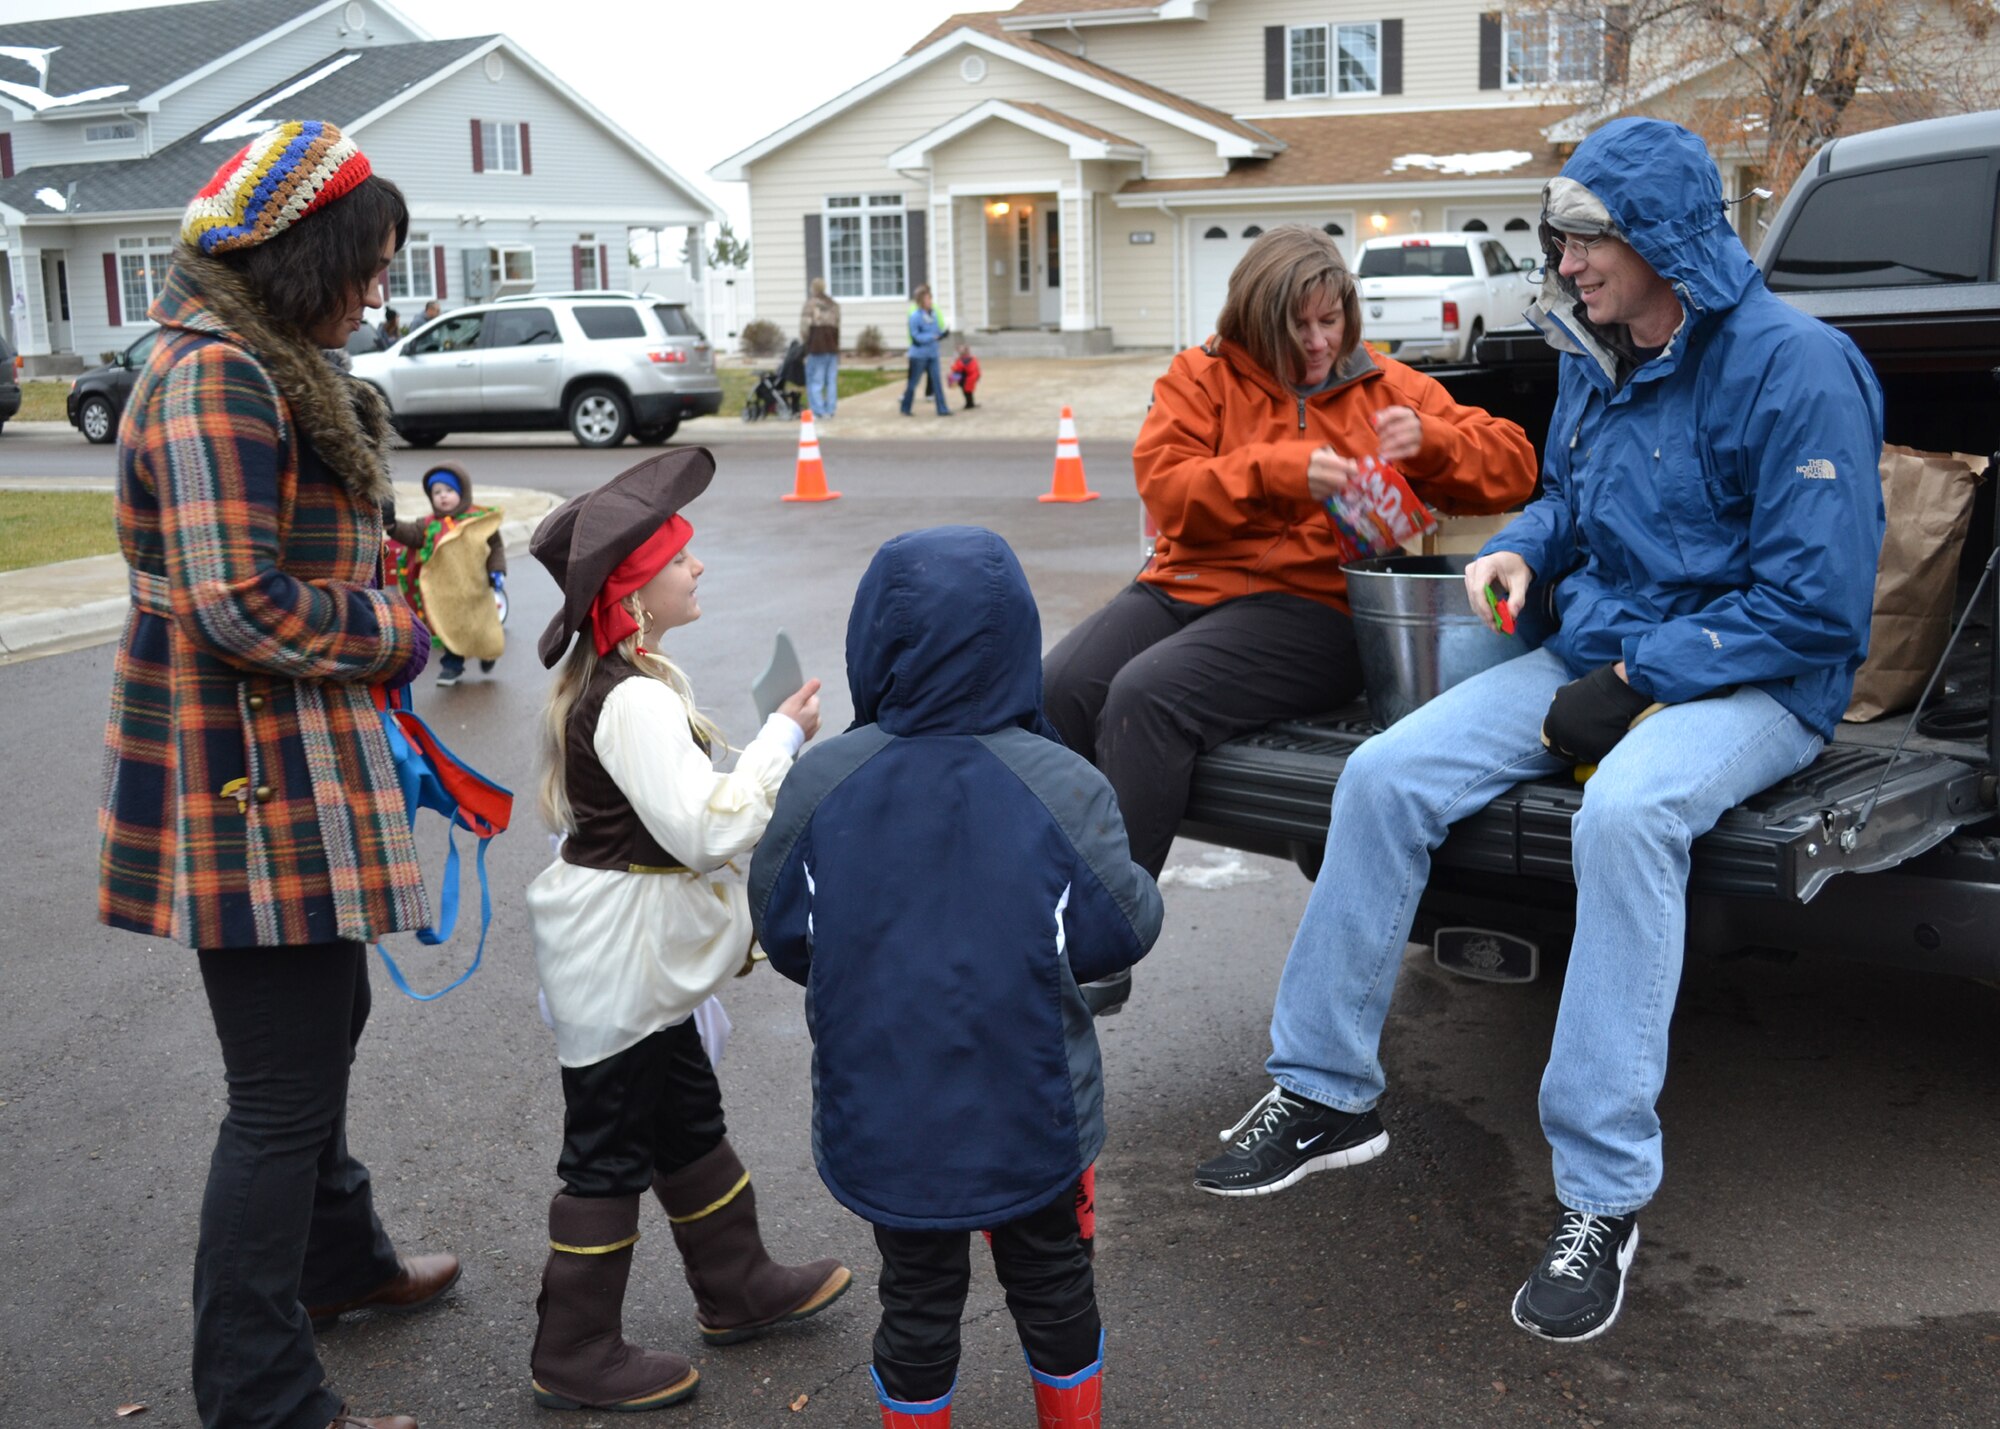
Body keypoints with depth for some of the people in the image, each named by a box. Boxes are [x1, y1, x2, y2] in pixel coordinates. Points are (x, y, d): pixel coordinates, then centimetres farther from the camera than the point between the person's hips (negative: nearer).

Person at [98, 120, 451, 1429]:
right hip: (249, 780, -11)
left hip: (291, 771, 11)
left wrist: (399, 572, 8)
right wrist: (400, 635, -12)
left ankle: (338, 1258, 46)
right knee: (283, 1091, -1)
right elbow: (239, 604, -25)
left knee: (324, 1023, 25)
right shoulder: (218, 379, -19)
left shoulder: (266, 367, 15)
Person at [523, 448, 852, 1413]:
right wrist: (785, 736, -21)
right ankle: (574, 1356, 15)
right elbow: (705, 826, -29)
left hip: (638, 960, 10)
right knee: (610, 1155, 2)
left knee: (688, 1120, 21)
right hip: (618, 962, -10)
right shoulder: (634, 702, -25)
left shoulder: (621, 682, 8)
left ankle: (737, 1287, 37)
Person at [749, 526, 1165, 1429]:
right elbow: (1121, 936, -12)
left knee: (918, 1296, 19)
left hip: (883, 1112, 1)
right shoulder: (1061, 788, -20)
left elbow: (784, 938, -5)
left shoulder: (819, 785, -15)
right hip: (1033, 1113, 0)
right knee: (1052, 1283, 22)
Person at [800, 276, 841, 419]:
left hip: (817, 346, -5)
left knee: (815, 380, -1)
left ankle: (819, 411, -9)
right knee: (831, 380, 8)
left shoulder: (811, 302, -6)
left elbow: (805, 324, -9)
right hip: (833, 346, 5)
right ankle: (830, 410, 8)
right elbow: (837, 325, 9)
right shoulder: (834, 305, 12)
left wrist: (803, 340, 6)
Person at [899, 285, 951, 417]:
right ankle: (905, 408, 20)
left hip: (932, 354, 6)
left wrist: (943, 333, -7)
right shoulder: (915, 316, -14)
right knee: (913, 382, 6)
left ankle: (942, 409, 3)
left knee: (937, 381, 1)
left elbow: (938, 331, 13)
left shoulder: (933, 314, 6)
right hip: (919, 355, -6)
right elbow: (915, 336, -17)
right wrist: (932, 336, -22)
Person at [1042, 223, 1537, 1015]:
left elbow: (1514, 467, 14)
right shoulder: (1201, 377, 15)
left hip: (1310, 603, -3)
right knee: (1060, 685, -27)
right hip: (1186, 585, 3)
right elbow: (1166, 489, -2)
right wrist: (1281, 472, -15)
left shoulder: (1387, 388, 17)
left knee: (1147, 693, -31)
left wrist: (1429, 438, -6)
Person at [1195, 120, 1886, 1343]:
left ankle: (1604, 1199, -30)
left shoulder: (1794, 368, -16)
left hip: (1750, 682, -7)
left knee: (1626, 811, -39)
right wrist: (1521, 550, 2)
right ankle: (1327, 1097, 1)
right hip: (1598, 656, 7)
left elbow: (1814, 606, -18)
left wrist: (1638, 680, -20)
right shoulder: (1595, 358, 8)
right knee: (1385, 777, -11)